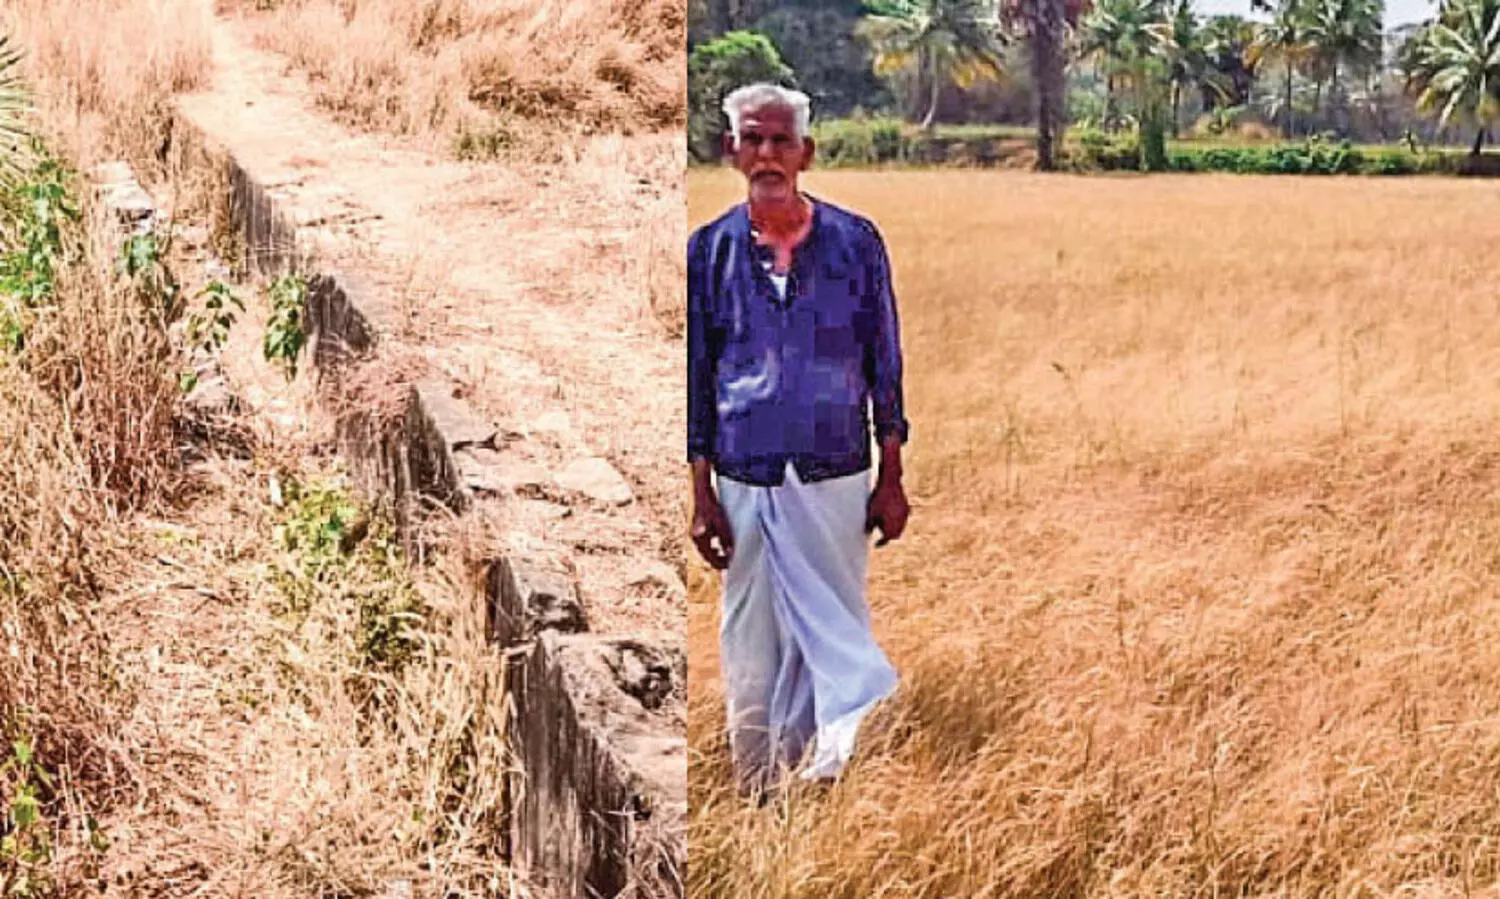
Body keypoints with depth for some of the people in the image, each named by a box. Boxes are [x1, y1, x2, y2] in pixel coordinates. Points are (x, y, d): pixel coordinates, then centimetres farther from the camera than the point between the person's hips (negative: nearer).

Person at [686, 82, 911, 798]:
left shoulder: (855, 241, 0)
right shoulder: (709, 250, 2)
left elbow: (884, 364, 4)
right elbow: (695, 377, 4)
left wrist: (890, 481, 1)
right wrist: (701, 496, 1)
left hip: (836, 478, -1)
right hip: (746, 483, 1)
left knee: (837, 634, 4)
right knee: (750, 650, 8)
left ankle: (830, 777, 13)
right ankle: (758, 798, 19)